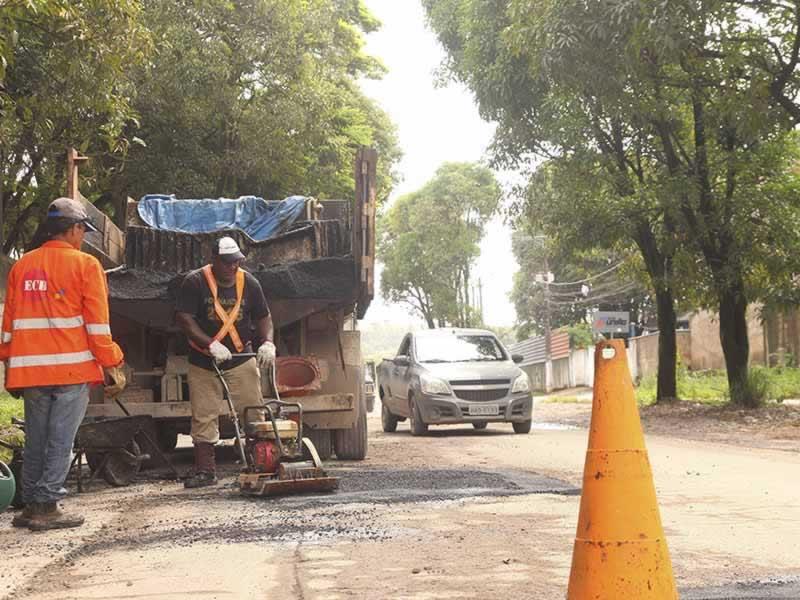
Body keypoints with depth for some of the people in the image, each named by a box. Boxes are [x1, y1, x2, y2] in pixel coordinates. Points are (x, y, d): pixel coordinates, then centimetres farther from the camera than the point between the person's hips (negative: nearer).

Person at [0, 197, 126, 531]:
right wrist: (113, 367, -2)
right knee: (61, 441, 0)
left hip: (30, 371, 5)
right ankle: (47, 508, 0)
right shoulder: (85, 265, -3)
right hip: (72, 368, -5)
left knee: (35, 441, 13)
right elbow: (97, 324, -7)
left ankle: (31, 506, 18)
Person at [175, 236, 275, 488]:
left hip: (241, 359, 2)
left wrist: (267, 342, -9)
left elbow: (263, 316, 10)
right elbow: (183, 318, -16)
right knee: (203, 418, 1)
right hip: (203, 363, -2)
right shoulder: (195, 282, -9)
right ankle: (205, 471, 9)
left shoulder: (249, 283, 2)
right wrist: (211, 345, -25)